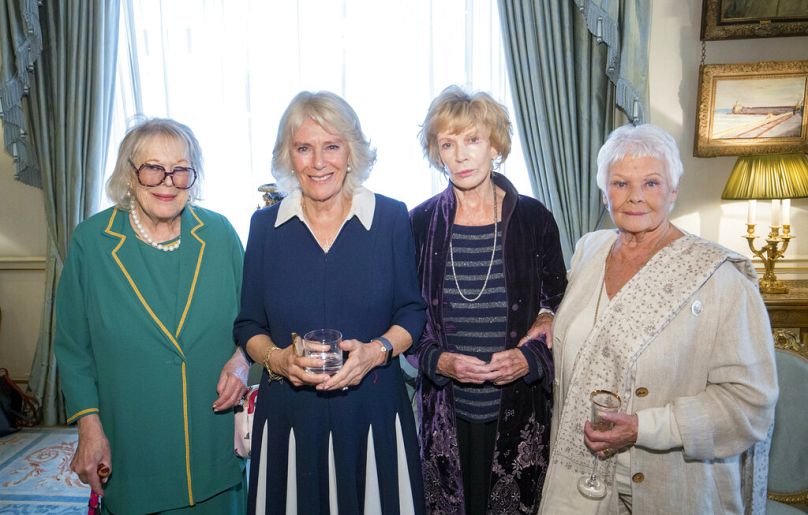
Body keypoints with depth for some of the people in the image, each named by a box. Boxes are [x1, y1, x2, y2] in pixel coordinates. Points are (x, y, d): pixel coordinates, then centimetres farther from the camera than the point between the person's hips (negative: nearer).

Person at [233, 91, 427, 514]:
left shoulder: (391, 217, -3)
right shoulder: (265, 225, 1)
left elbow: (412, 312, 2)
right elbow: (247, 325, 6)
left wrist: (376, 351, -16)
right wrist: (277, 359, -13)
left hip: (373, 414, 0)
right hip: (287, 416, 1)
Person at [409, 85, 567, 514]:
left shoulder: (533, 218, -4)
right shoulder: (421, 222, -2)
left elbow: (561, 309, 4)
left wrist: (530, 358, -13)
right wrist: (439, 361, -13)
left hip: (518, 409, 0)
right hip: (444, 410, 1)